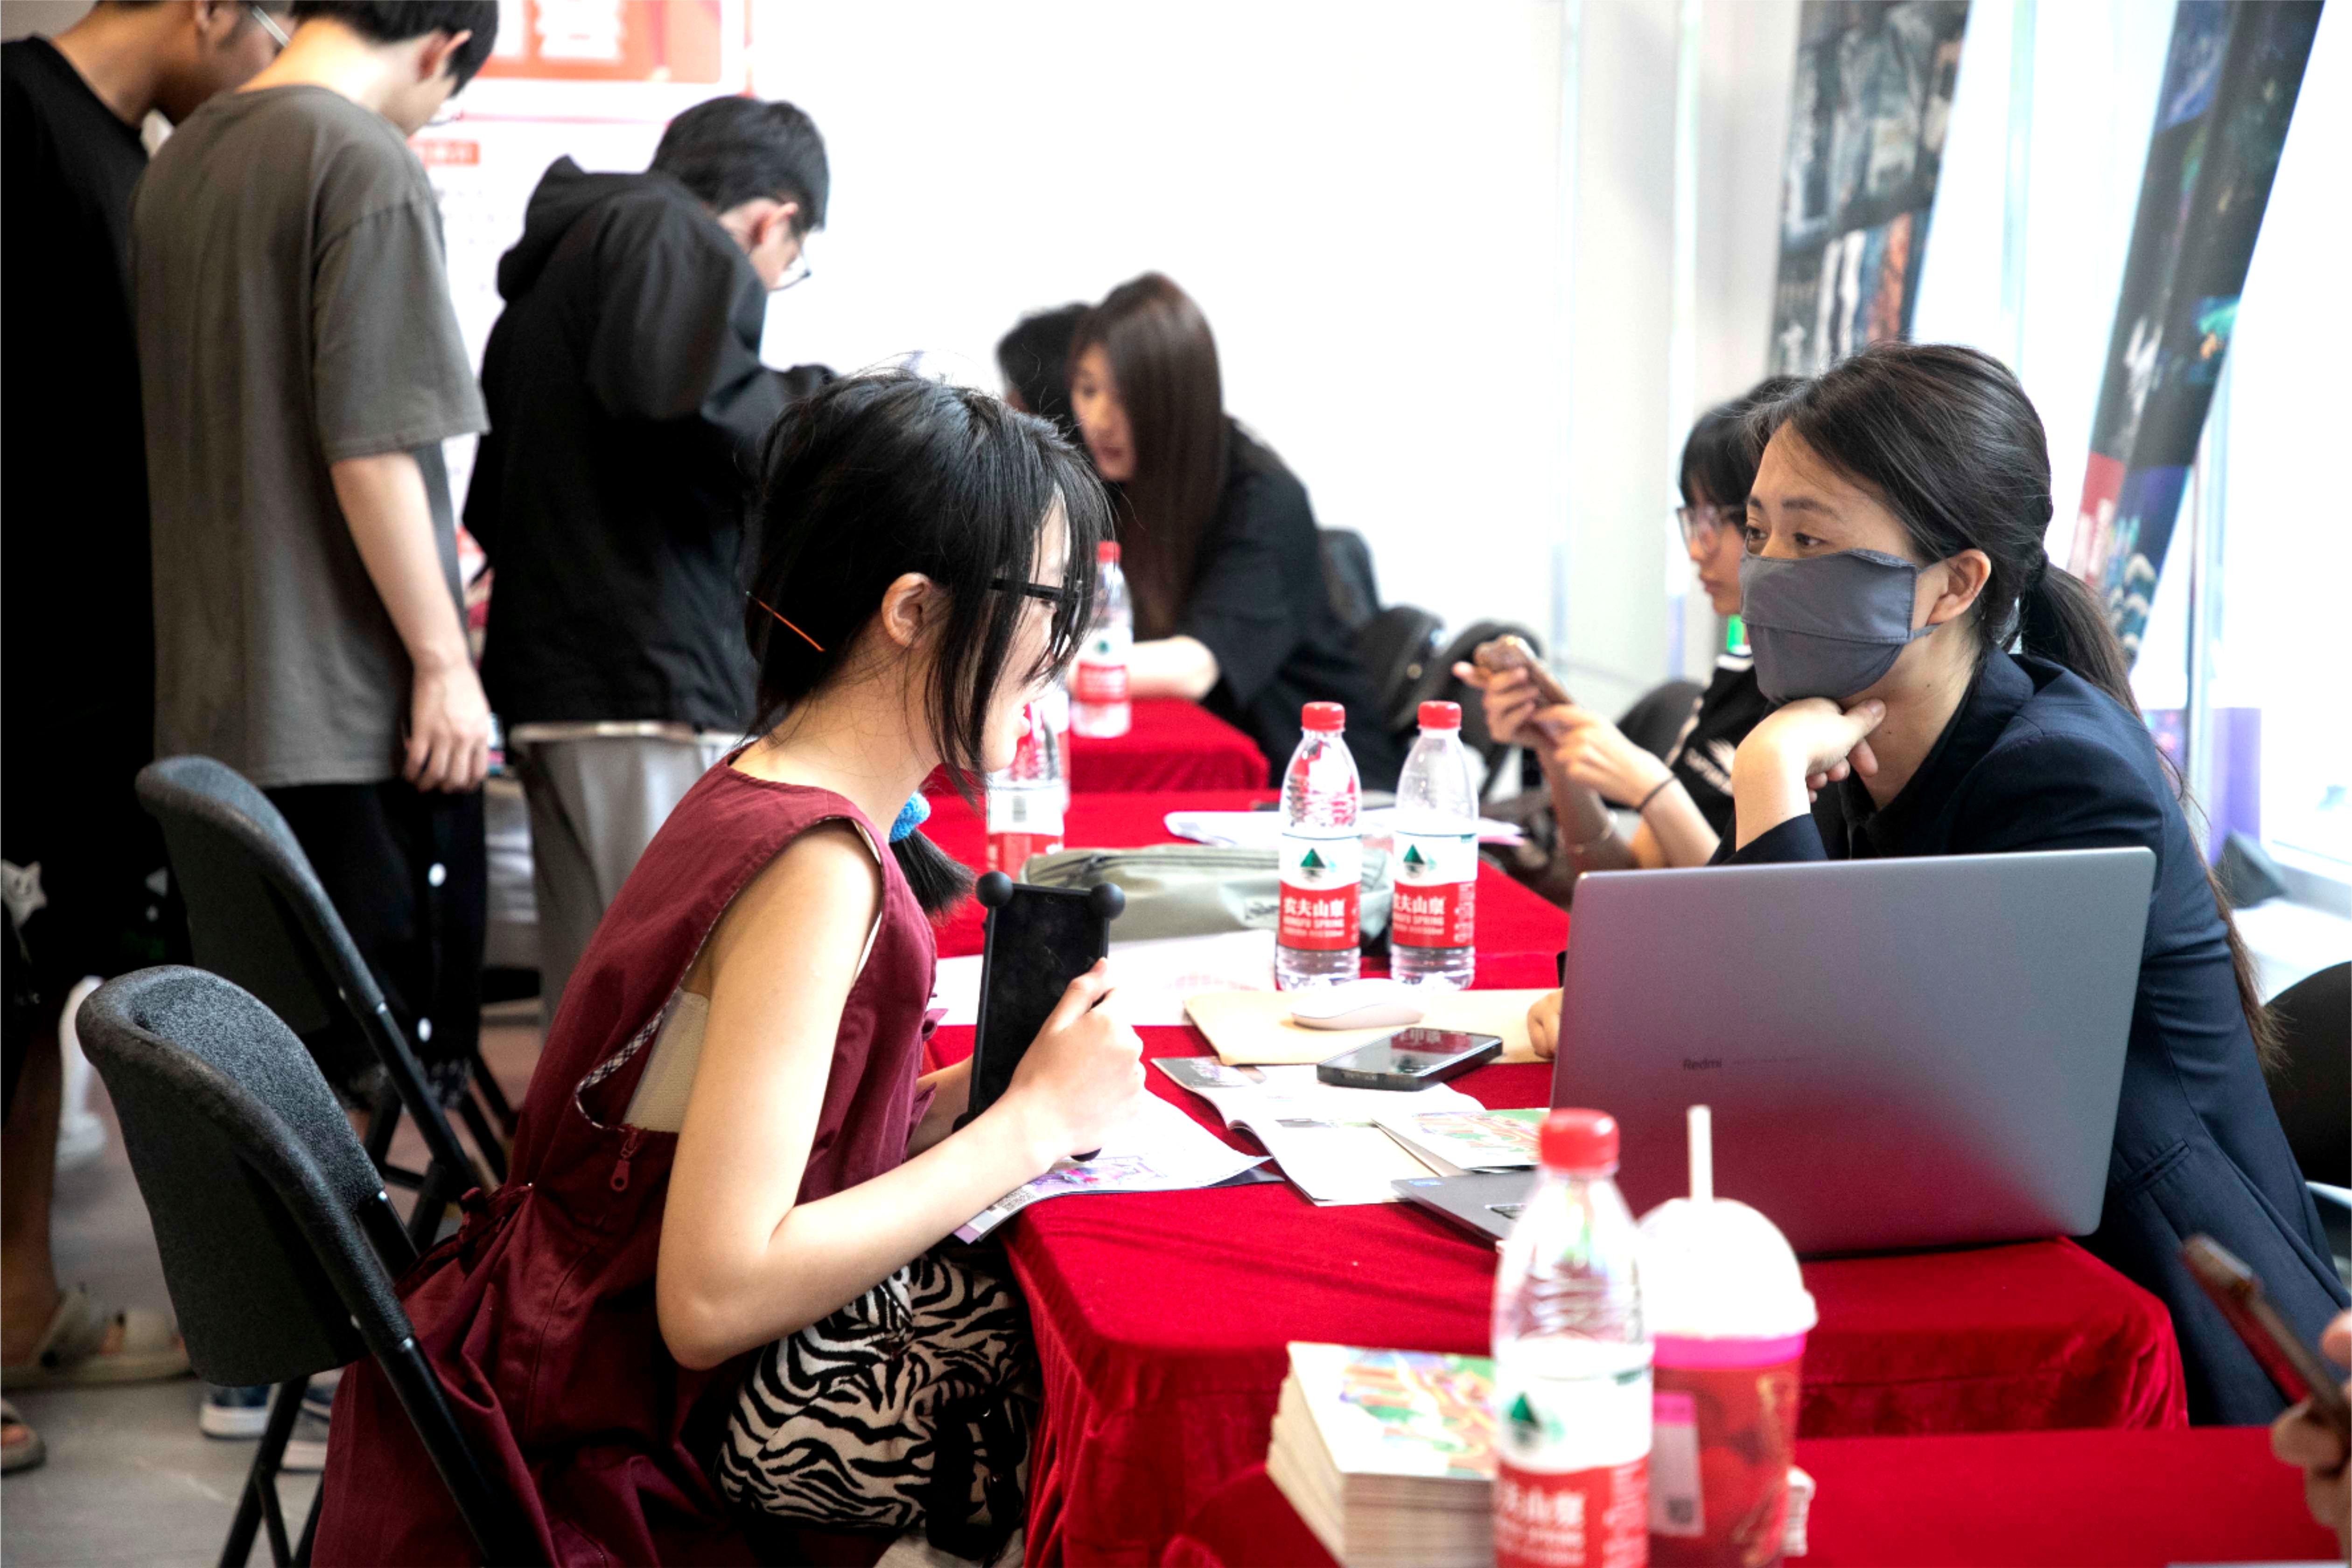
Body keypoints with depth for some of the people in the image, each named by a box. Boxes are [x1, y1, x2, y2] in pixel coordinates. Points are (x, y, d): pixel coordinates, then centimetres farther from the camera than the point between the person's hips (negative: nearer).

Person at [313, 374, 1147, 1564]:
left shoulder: (758, 793, 5)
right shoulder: (815, 872, -24)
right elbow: (712, 1300, -29)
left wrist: (968, 1100, -3)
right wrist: (1032, 1123, -21)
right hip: (633, 1432, -9)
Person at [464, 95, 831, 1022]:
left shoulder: (546, 268, 27)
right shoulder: (678, 236, -3)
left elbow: (490, 504, 27)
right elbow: (675, 382, -25)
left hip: (548, 687, 10)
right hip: (649, 690, -10)